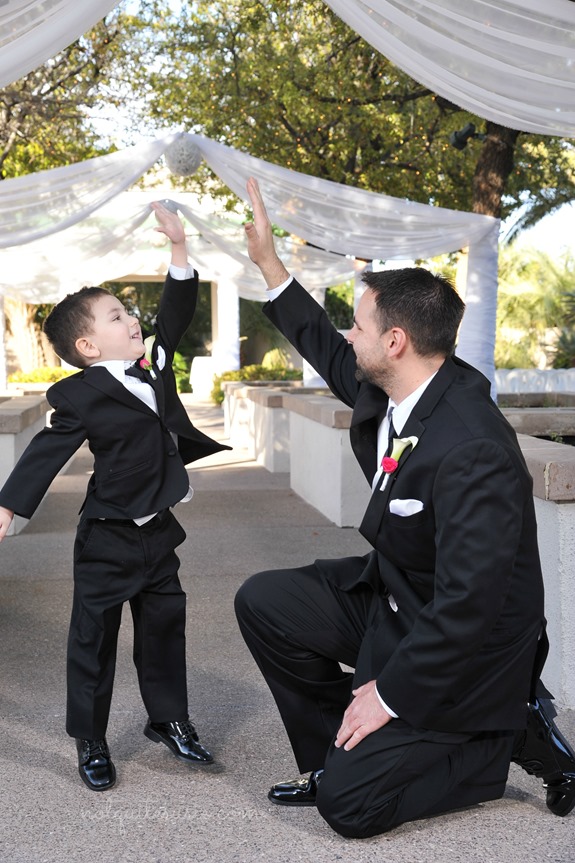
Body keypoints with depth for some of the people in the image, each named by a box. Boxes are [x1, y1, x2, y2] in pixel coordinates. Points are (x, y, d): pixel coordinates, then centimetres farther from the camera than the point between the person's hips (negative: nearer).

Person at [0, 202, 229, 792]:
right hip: (107, 542, -6)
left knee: (164, 628, 17)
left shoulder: (153, 363, 3)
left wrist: (178, 246, -3)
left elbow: (175, 310, 5)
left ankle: (169, 720, 33)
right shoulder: (83, 396, -15)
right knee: (94, 637, 6)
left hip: (158, 532, 6)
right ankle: (89, 742, 19)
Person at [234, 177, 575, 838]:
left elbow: (466, 605, -32)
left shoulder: (471, 450, -34)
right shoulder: (390, 390, -8)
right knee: (263, 602, 1)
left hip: (464, 646, -8)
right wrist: (267, 261, 12)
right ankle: (338, 752, 14)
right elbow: (329, 354, 14)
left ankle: (518, 737, 7)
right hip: (391, 595, 9)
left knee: (349, 803, -7)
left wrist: (390, 694, -21)